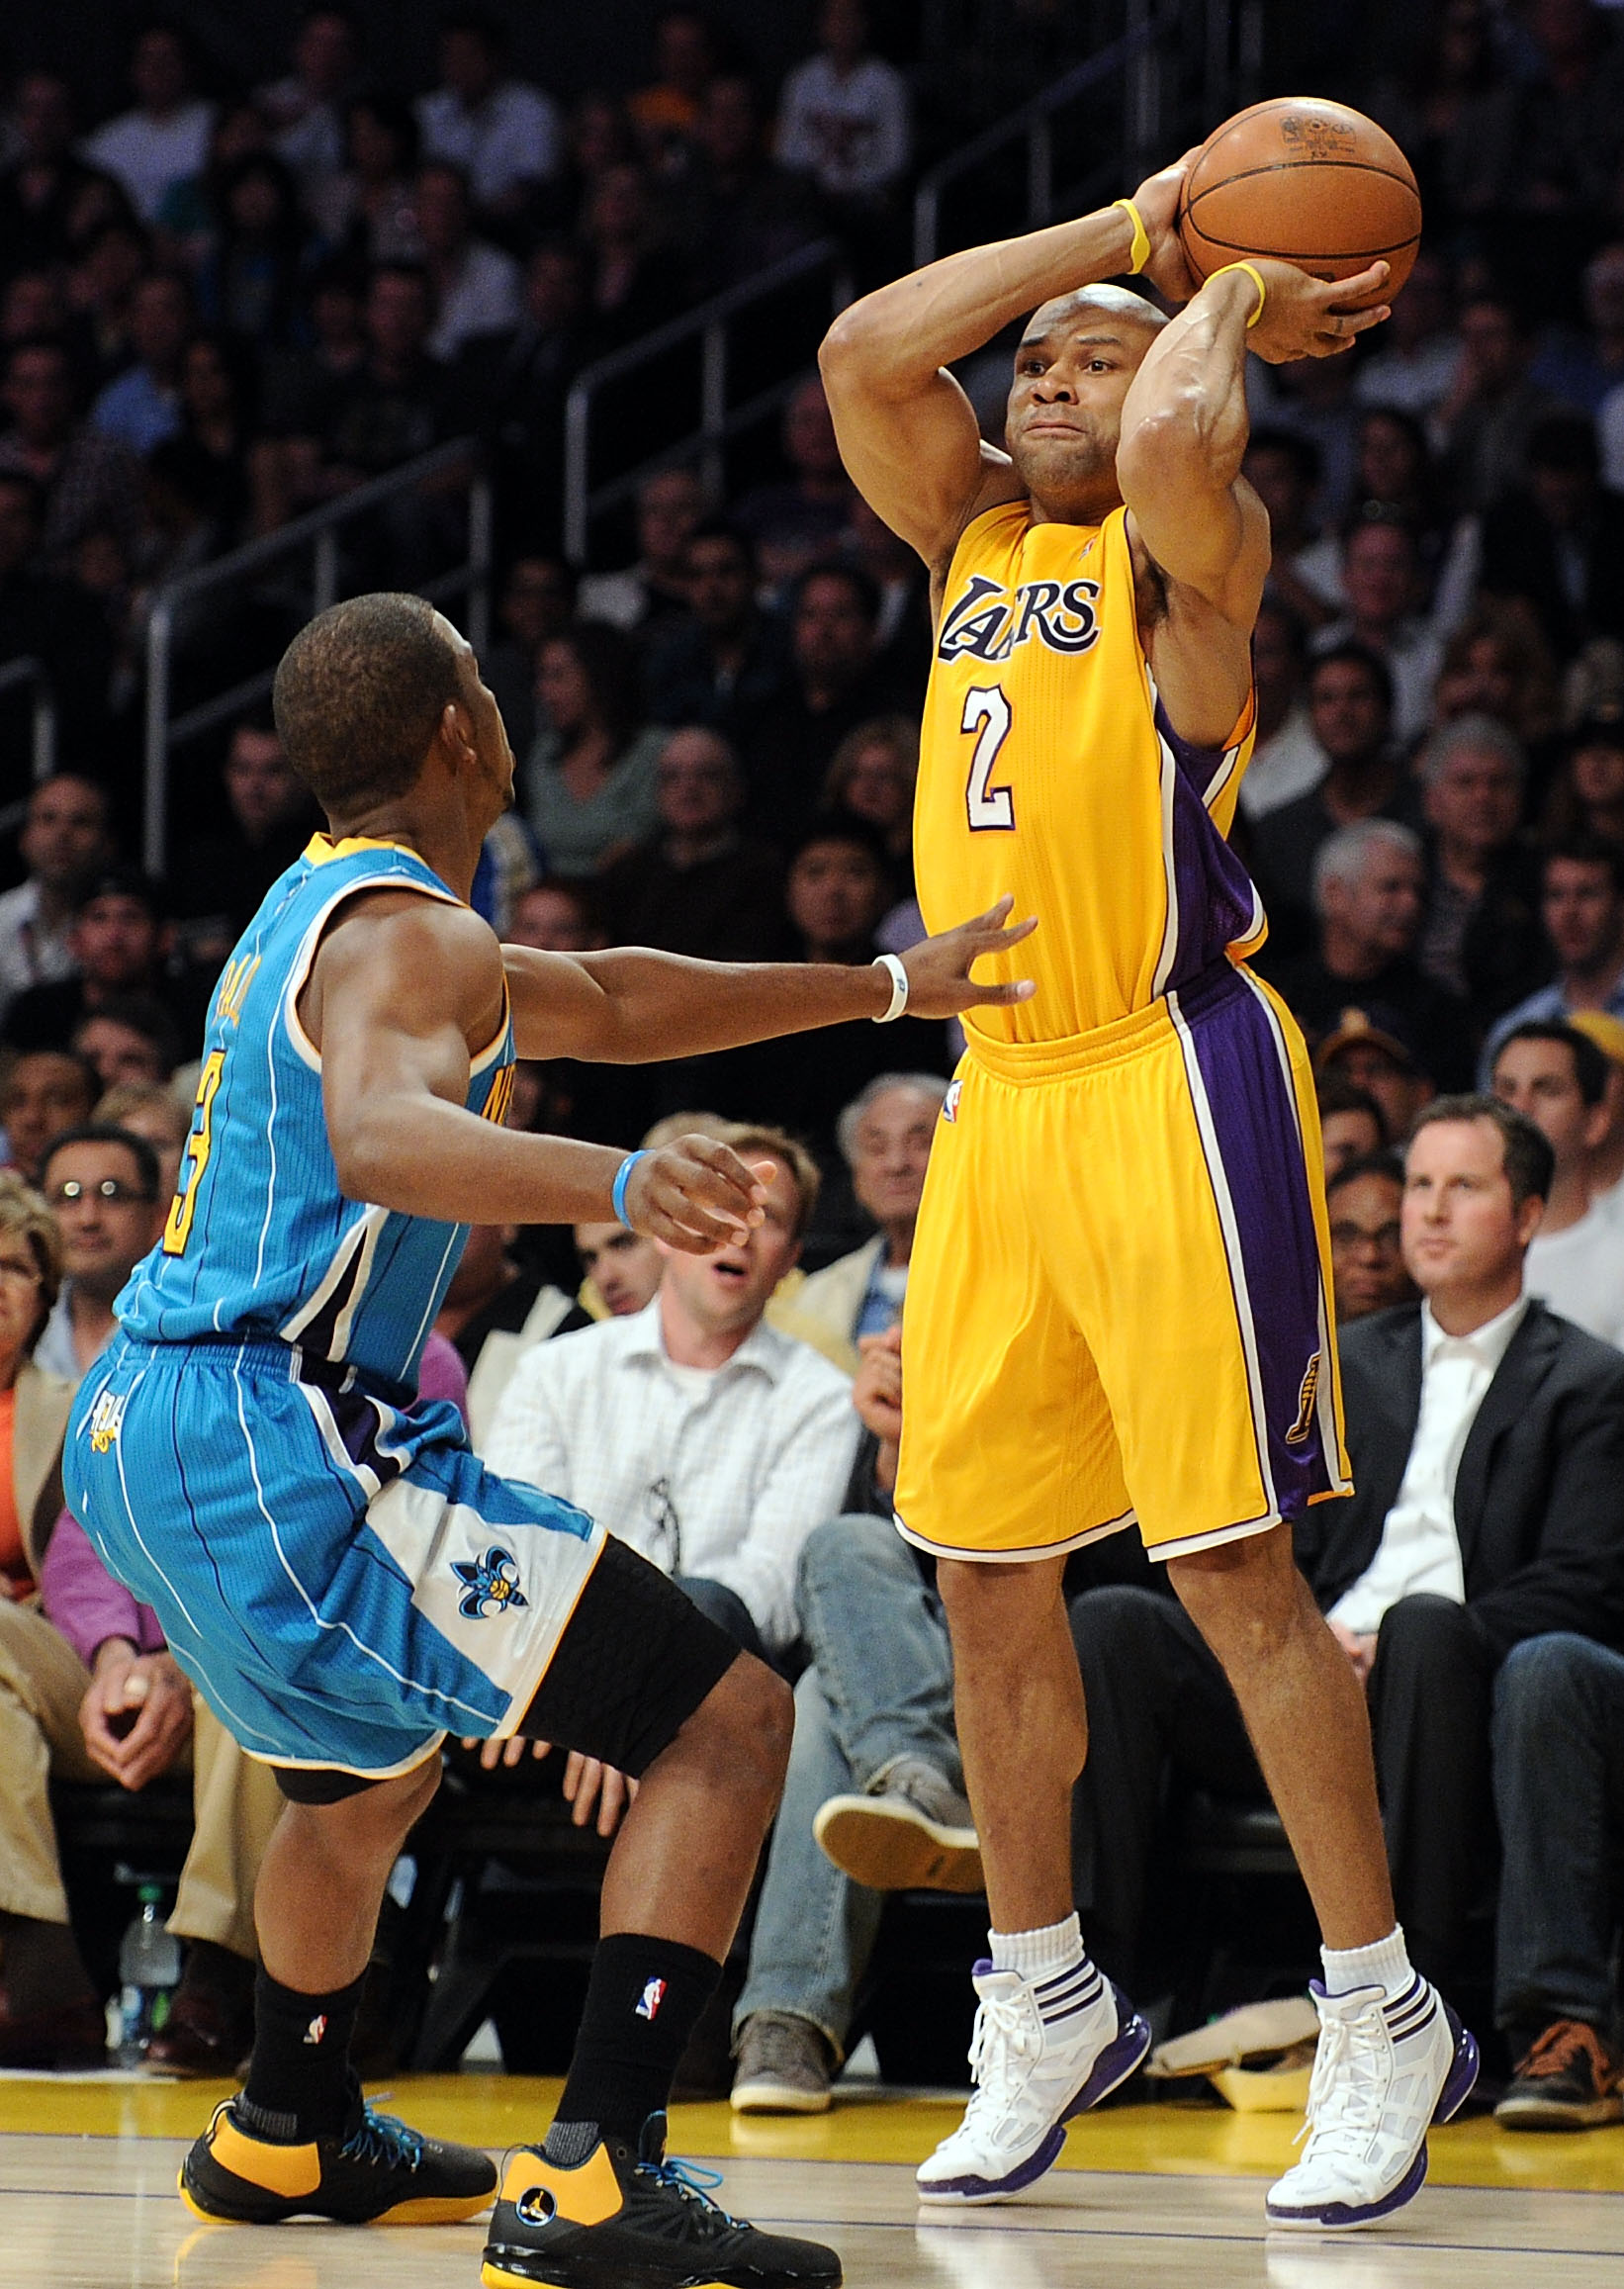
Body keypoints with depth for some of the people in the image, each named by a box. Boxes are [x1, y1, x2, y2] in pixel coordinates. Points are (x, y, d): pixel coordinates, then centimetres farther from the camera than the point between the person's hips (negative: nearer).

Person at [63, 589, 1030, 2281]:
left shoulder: (327, 909, 19)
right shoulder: (404, 935, -11)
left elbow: (603, 1005, 33)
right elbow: (381, 1136, -34)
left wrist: (887, 986, 34)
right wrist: (618, 1182, -51)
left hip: (132, 1440, 10)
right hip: (272, 1444, -10)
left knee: (369, 1759, 37)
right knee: (727, 1723, -11)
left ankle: (286, 2136, 51)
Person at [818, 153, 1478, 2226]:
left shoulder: (1187, 550, -3)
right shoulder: (978, 538, 17)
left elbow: (1175, 446, -26)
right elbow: (865, 353, 5)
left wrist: (1225, 305, -6)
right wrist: (1133, 228, 5)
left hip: (1168, 1083, -7)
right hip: (1001, 1099, 7)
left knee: (1233, 1570, -8)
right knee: (984, 1574, 9)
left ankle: (1384, 2017, -1)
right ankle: (1043, 2005, 22)